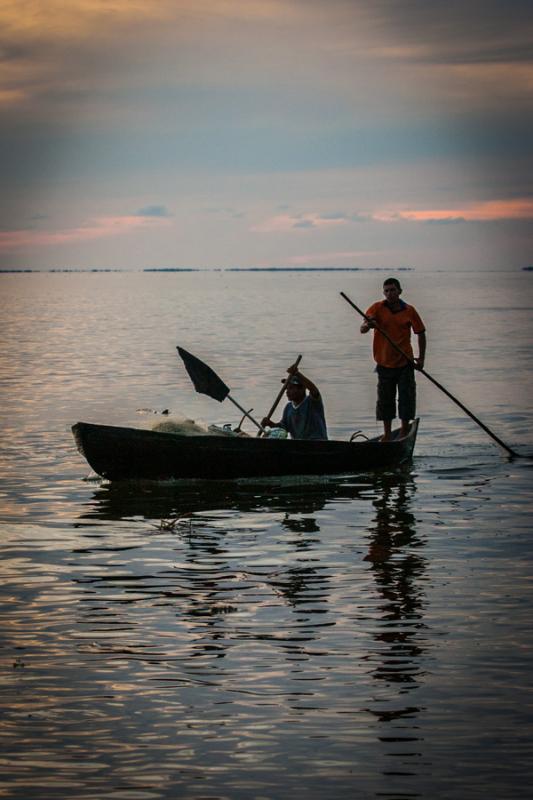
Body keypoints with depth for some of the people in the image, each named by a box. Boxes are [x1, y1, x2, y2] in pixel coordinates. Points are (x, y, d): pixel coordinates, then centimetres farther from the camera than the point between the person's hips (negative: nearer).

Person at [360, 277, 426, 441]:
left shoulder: (409, 311, -1)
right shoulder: (377, 308, -3)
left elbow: (420, 333, 8)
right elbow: (362, 329, -13)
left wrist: (421, 359, 2)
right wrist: (368, 325, -38)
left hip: (405, 362, 0)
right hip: (385, 363, 0)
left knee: (406, 398, -1)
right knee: (385, 400, 8)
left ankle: (404, 432, 11)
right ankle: (387, 434, 20)